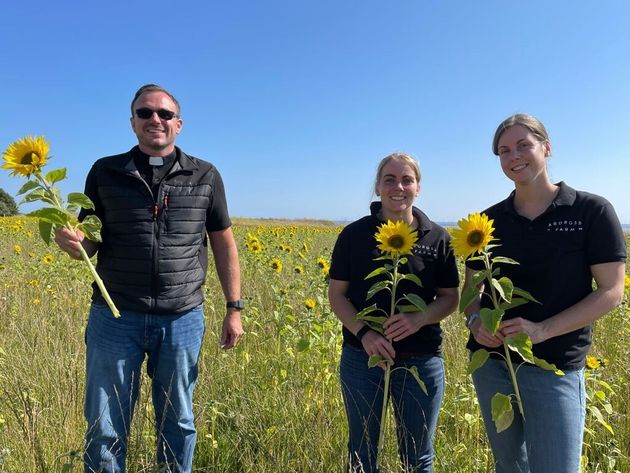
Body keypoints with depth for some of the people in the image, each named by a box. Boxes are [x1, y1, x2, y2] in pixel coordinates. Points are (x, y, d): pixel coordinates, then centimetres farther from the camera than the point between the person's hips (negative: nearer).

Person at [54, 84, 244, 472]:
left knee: (178, 421, 15)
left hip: (182, 319, 0)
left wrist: (234, 309, 4)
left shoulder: (206, 177, 3)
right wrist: (71, 242, -16)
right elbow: (89, 242, 8)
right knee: (105, 426, 10)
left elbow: (224, 246, 7)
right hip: (115, 317, 1)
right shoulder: (105, 172, 5)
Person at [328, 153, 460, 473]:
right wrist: (363, 332, -18)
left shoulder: (438, 238, -2)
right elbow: (337, 294, -1)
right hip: (362, 357, 0)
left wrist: (420, 318, -19)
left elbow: (450, 297, 1)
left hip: (421, 361, 0)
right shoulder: (354, 235, -3)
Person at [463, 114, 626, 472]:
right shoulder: (488, 221, 3)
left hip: (556, 368, -3)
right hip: (491, 362, 4)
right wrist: (476, 321, -14)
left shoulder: (592, 211, -6)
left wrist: (542, 330, -20)